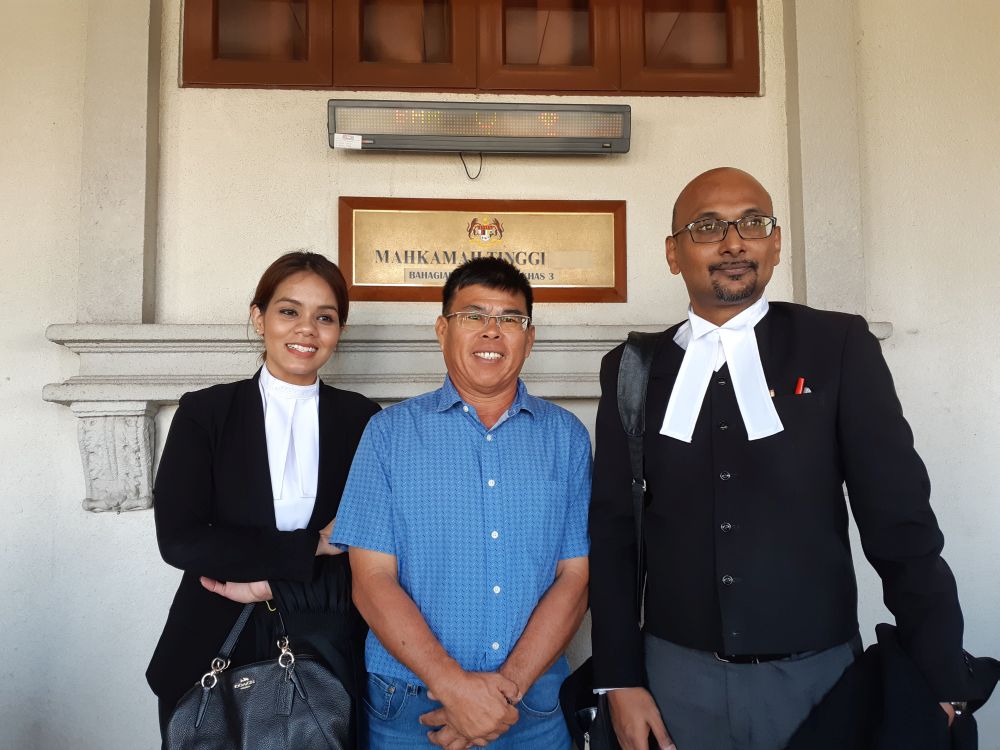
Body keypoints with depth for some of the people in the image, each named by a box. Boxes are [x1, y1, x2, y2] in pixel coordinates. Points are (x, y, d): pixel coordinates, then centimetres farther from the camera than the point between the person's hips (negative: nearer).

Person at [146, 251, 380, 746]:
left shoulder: (361, 420, -2)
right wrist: (311, 546, -13)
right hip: (213, 654, 0)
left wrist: (271, 584, -14)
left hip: (327, 658, 0)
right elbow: (179, 539, -12)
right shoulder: (204, 412, -3)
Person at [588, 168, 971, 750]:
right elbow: (613, 527, 2)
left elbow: (900, 518, -4)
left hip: (819, 675, 0)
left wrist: (940, 686, -4)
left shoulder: (839, 346, -4)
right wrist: (621, 679, 0)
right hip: (680, 678, 1)